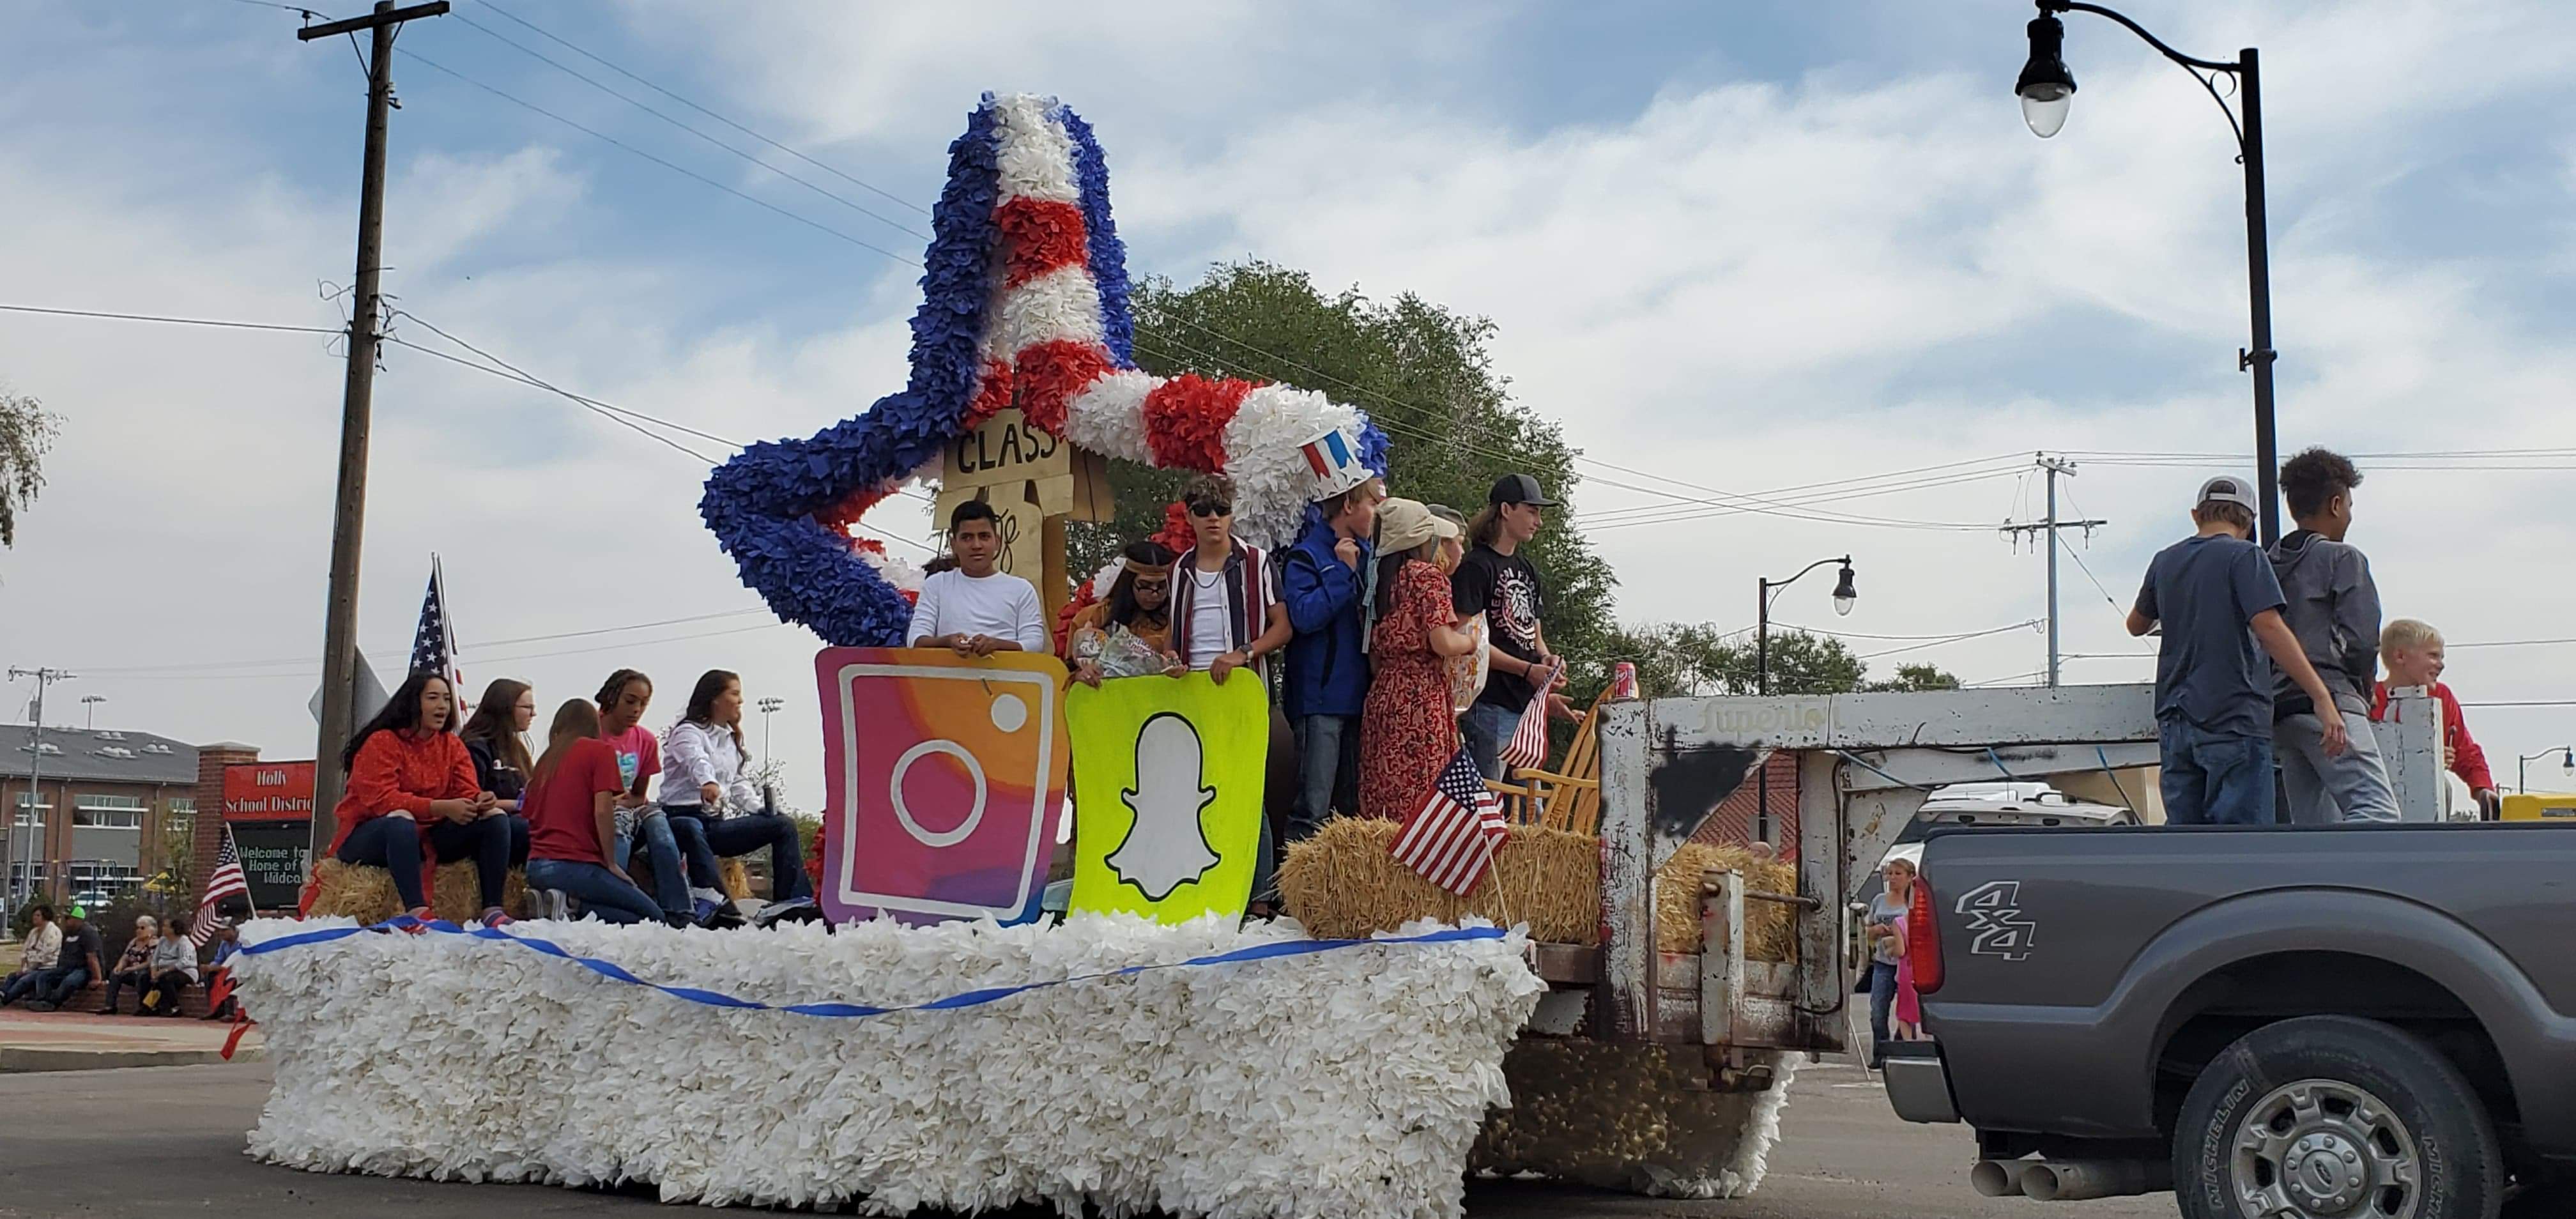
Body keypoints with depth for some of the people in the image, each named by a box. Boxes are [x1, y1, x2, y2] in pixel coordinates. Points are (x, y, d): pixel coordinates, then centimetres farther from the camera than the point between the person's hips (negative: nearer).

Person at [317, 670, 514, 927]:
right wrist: (441, 808, -35)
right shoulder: (382, 742, -11)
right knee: (400, 819, -40)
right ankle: (416, 911, -50)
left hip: (425, 838, 6)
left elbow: (467, 792, -3)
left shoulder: (451, 745, 8)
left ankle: (492, 910, -25)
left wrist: (482, 800, -30)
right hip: (368, 836, -6)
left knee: (495, 817, -13)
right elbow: (380, 799, -24)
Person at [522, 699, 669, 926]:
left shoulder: (546, 760, 16)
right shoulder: (601, 751, 0)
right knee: (654, 918, -1)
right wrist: (612, 864, -1)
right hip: (575, 865, -7)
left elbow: (528, 813, 18)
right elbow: (602, 811, -10)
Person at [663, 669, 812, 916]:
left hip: (718, 824, 8)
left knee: (783, 824, -3)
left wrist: (762, 809, 7)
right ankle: (715, 902, -61)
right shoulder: (688, 732, -4)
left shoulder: (731, 738, 22)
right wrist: (709, 783, -50)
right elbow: (696, 760, -28)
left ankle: (793, 902, -16)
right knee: (692, 830, -42)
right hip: (685, 816, -8)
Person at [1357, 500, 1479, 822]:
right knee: (1422, 794, -7)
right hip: (1421, 695, -7)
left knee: (1383, 792, 5)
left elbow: (1374, 652, 15)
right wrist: (1471, 641, 5)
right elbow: (1443, 643, -14)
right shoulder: (1427, 575, -5)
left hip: (1382, 694, 7)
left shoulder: (1381, 579, 15)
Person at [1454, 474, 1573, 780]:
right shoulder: (1475, 566, -7)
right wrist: (1528, 670, -17)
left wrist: (1546, 659, 2)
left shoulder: (1527, 570, 20)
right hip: (1490, 706, -9)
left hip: (1527, 703, 9)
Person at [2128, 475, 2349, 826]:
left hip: (2175, 722, 6)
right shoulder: (2243, 556, -5)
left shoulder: (2166, 561, 13)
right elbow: (2269, 628, -17)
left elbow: (2136, 625, 28)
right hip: (2234, 719, -6)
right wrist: (2322, 699, -19)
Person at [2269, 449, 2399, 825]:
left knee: (2314, 826, 8)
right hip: (2329, 702, -7)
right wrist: (2365, 686, 10)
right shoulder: (2343, 558, 0)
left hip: (2278, 709, 7)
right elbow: (2362, 639, -10)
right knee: (2377, 811, -15)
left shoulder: (2268, 565, 19)